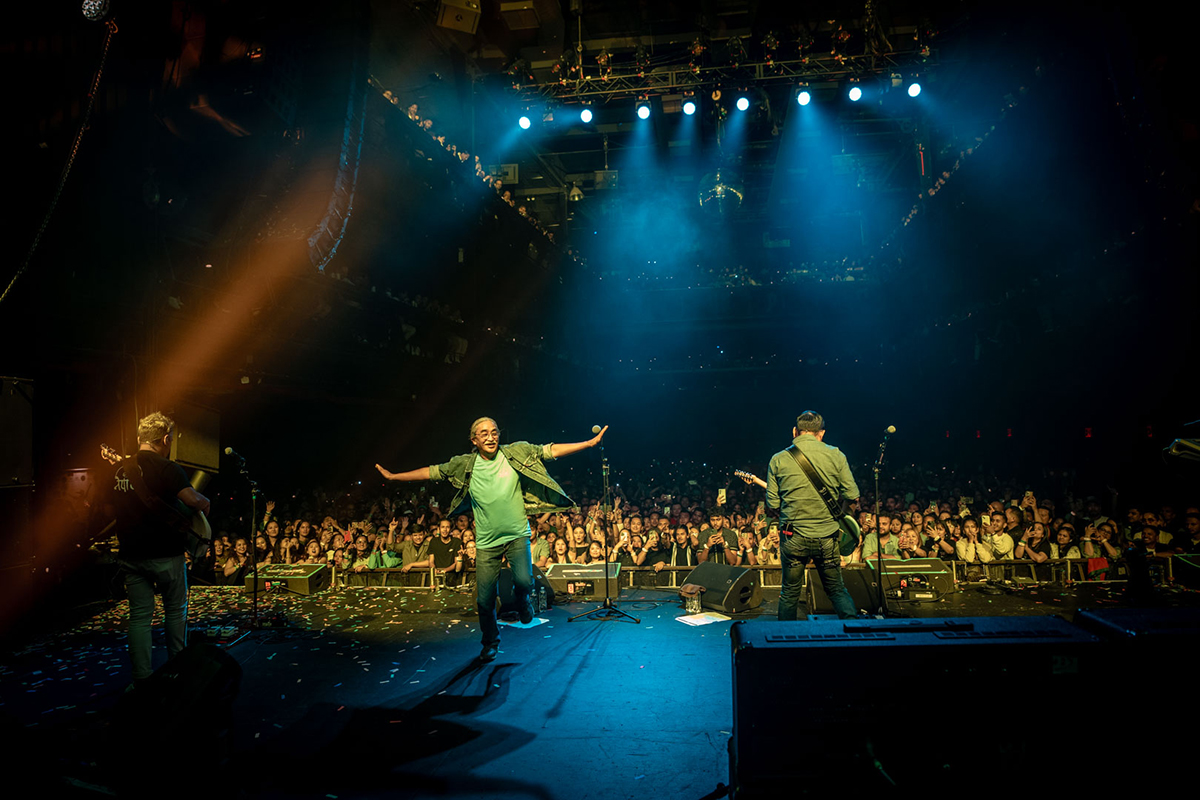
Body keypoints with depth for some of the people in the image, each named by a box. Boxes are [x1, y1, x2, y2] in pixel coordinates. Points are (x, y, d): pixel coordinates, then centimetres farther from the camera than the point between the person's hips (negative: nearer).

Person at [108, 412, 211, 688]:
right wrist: (206, 503, -4)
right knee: (175, 611, 12)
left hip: (131, 554, 5)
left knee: (139, 616, 9)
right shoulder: (166, 468, -15)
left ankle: (141, 677, 10)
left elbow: (114, 508, 20)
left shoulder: (120, 468, 7)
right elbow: (195, 500, -26)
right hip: (165, 554, -5)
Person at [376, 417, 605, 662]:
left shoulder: (516, 453, -5)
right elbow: (430, 472, 7)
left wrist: (591, 442, -14)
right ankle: (491, 642, 33)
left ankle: (521, 599, 17)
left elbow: (552, 450, -7)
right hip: (486, 542, 1)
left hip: (517, 535, -1)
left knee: (524, 581, -22)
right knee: (484, 600, 5)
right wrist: (393, 476, 10)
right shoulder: (464, 465, -1)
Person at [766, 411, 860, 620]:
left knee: (790, 592, 15)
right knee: (837, 590, 17)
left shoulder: (778, 460, -3)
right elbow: (852, 495, -1)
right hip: (827, 536, 1)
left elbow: (772, 505, -3)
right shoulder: (835, 455, -3)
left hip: (793, 537, 0)